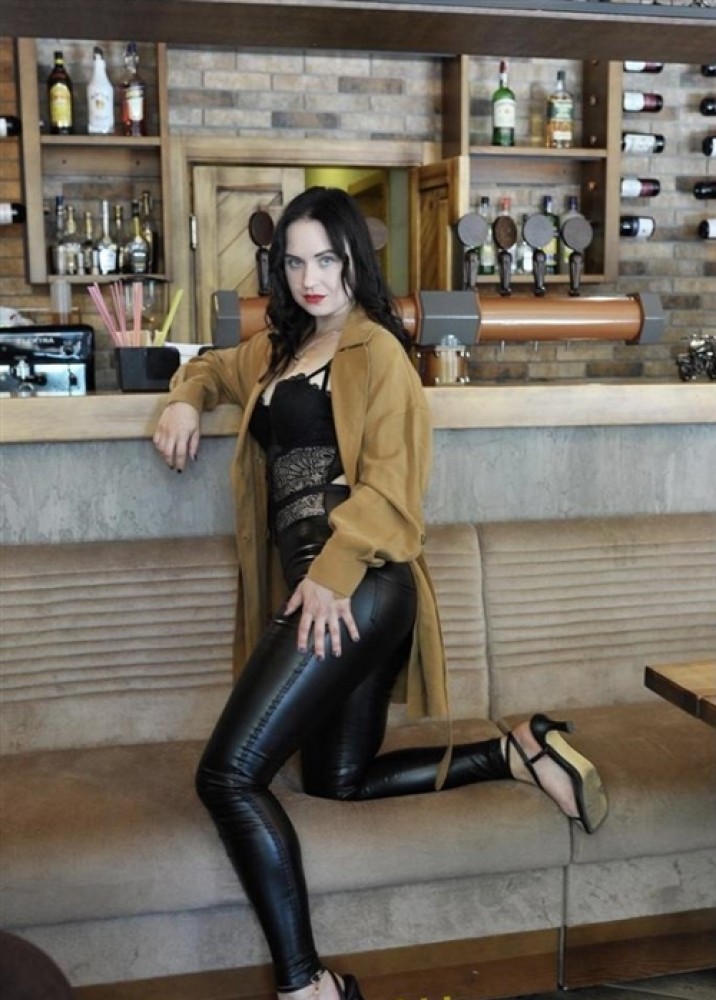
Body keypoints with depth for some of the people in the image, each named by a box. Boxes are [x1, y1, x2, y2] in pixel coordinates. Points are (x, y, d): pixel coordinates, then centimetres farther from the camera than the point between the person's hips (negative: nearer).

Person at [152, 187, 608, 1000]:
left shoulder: (377, 351, -4)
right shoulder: (278, 348, 20)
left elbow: (388, 486, -12)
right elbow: (216, 368, 40)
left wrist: (329, 575, -23)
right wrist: (185, 403, 17)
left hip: (356, 590, -9)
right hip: (310, 588, 9)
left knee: (227, 775, -14)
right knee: (340, 780, 15)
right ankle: (516, 753, 16)